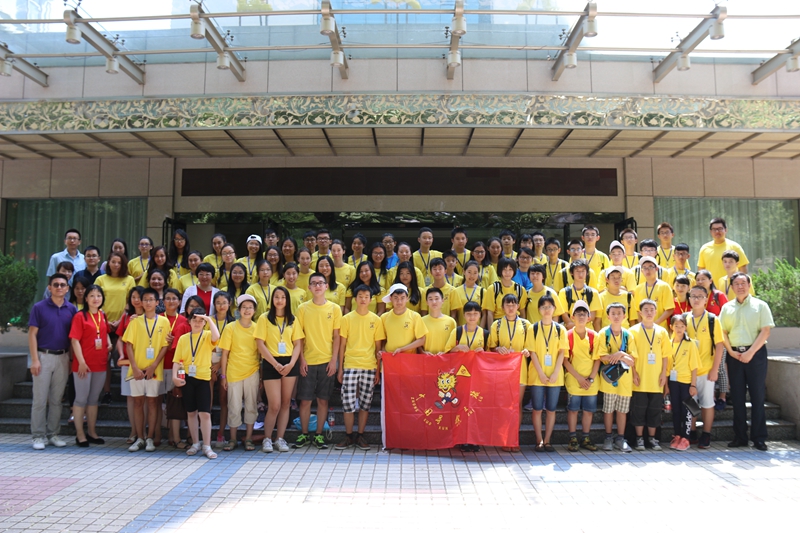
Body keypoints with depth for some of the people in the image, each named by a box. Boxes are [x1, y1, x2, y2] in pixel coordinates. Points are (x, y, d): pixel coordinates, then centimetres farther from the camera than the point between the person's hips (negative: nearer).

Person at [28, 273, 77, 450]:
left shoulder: (72, 309, 6)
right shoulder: (39, 307, -2)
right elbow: (32, 334, -4)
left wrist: (71, 359, 3)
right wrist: (35, 360, -10)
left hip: (63, 357, 3)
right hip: (43, 356, -3)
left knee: (56, 400, 9)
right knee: (40, 399, 1)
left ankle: (53, 434, 17)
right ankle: (38, 436, 9)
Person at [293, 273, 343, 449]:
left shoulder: (334, 308, 3)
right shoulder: (303, 308, 3)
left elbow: (336, 336, 3)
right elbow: (299, 336, 3)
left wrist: (334, 359, -4)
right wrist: (302, 359, -5)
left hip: (326, 361, 0)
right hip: (308, 361, 0)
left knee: (323, 400, 6)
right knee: (305, 400, 3)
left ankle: (319, 435, 17)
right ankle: (304, 434, 18)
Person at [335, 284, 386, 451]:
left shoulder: (376, 320, 5)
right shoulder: (347, 318, 3)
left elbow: (378, 347, 8)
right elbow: (342, 345, 5)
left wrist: (378, 370, 4)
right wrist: (340, 368, 1)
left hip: (369, 367, 1)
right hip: (350, 366, -1)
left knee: (365, 403, 6)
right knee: (348, 402, -1)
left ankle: (360, 436, 18)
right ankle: (348, 436, 13)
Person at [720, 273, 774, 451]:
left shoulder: (760, 305, 1)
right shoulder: (727, 307, 10)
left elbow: (766, 331, -6)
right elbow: (723, 332, 7)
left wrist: (750, 352, -13)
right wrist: (731, 351, -7)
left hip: (756, 354, -3)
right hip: (734, 355, 3)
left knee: (757, 396, 0)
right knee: (737, 396, 6)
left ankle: (759, 438, 8)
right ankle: (740, 436, 13)